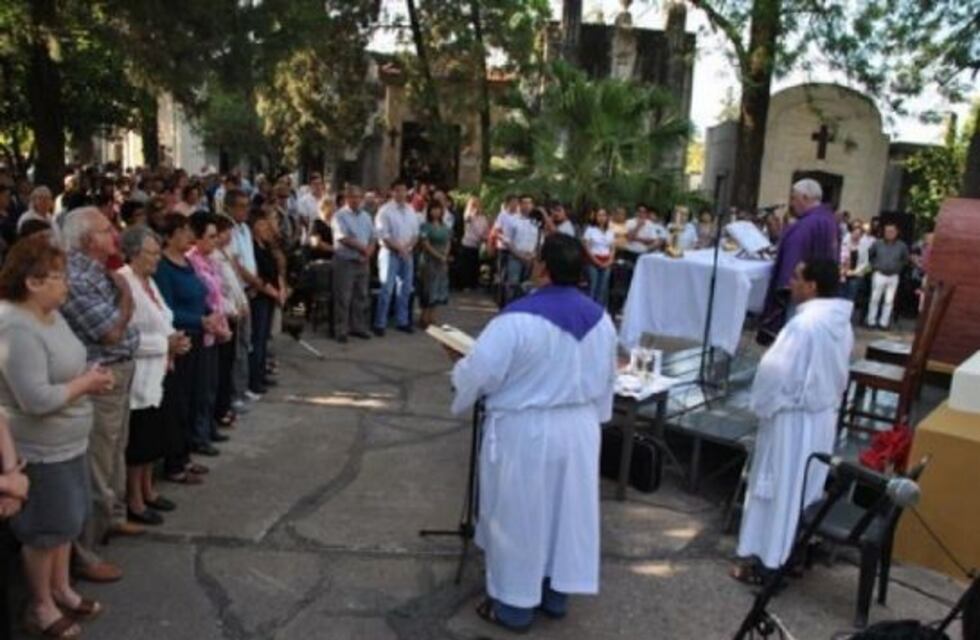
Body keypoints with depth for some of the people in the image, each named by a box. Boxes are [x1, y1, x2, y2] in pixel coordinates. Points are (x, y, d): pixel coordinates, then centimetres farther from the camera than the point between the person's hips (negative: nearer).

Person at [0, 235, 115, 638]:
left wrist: (90, 377, -4)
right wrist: (85, 383, -19)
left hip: (66, 442, 9)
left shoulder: (51, 314, 3)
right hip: (40, 450, -9)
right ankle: (41, 607, 28)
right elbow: (37, 399, -31)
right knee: (45, 530, 8)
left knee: (66, 521, 21)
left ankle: (61, 590, 39)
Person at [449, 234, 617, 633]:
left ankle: (514, 605, 24)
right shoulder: (600, 319, -1)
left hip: (526, 432, -6)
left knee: (518, 514, 10)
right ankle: (556, 595, 35)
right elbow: (606, 380, 11)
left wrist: (458, 372, 3)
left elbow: (478, 374, -19)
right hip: (579, 428, 6)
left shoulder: (519, 318, -23)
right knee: (567, 509, 19)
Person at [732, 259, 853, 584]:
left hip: (793, 419, -8)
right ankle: (793, 552, 32)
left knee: (781, 488, 3)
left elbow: (776, 372, -23)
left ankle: (766, 560, 13)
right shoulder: (841, 321, 3)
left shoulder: (805, 324, -25)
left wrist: (761, 406, -8)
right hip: (824, 415, 9)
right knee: (805, 487, 18)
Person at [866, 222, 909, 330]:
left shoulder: (901, 246, -2)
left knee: (889, 301, 4)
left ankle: (884, 322, 11)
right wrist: (874, 265, 6)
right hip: (879, 275, -1)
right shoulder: (878, 243, -5)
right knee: (875, 299, 3)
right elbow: (869, 255, 9)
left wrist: (897, 267, 5)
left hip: (893, 277, 1)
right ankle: (871, 321, 10)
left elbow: (906, 259, 12)